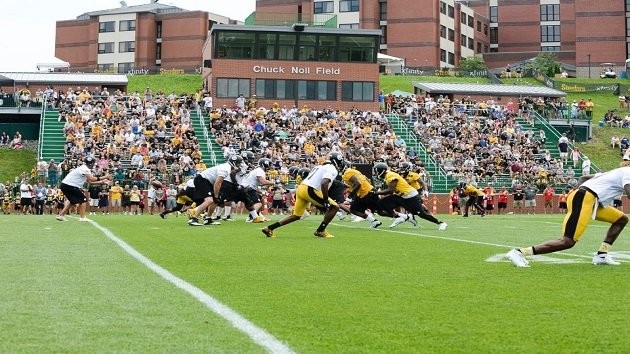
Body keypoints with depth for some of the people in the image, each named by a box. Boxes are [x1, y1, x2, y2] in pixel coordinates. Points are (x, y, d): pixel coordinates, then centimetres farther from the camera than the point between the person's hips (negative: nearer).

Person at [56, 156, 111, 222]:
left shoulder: (84, 169, 19)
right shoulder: (85, 169, -12)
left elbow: (90, 182, 19)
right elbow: (91, 179, -24)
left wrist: (102, 182, 15)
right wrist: (103, 177, -18)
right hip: (69, 185, -10)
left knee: (73, 201, 25)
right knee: (83, 199, -3)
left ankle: (61, 215, 24)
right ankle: (82, 217, -5)